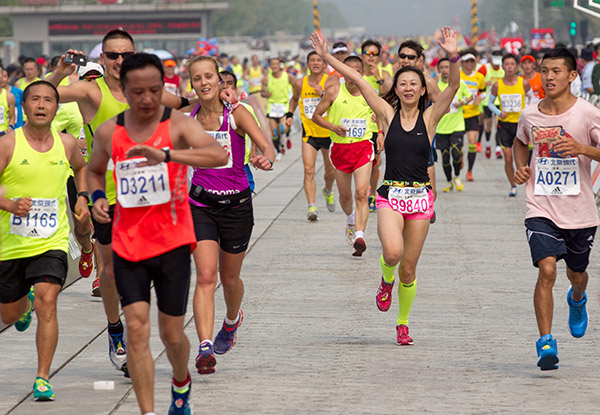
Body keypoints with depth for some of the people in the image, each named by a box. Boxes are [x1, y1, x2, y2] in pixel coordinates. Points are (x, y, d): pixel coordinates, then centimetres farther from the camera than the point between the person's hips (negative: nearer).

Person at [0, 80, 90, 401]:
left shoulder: (66, 144, 2)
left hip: (51, 243, 0)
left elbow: (81, 166, 27)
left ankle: (43, 378, -12)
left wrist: (82, 197, 13)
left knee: (47, 304, -20)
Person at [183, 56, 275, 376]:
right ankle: (205, 347, -23)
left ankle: (232, 320, 48)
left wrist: (266, 159, -45)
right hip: (201, 205, 1)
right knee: (205, 276, -16)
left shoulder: (236, 114, -10)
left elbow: (267, 147, -22)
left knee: (230, 279, 14)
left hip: (236, 204, -1)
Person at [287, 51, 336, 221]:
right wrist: (290, 115, 11)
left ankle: (328, 191, 47)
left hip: (329, 132, -1)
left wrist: (323, 94, -28)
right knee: (308, 170, -15)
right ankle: (312, 207, -19)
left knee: (330, 171, 14)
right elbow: (294, 99, 24)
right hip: (309, 133, 1)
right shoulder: (300, 83, 2)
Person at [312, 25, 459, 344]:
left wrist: (453, 57, -29)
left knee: (408, 268, 4)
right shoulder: (388, 114, 4)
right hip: (390, 195, 0)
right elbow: (358, 80, 0)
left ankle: (403, 323, 24)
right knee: (393, 251, -26)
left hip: (420, 197, 0)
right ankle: (386, 280, 9)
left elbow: (453, 86, -12)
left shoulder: (429, 117, 2)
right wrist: (326, 57, -4)